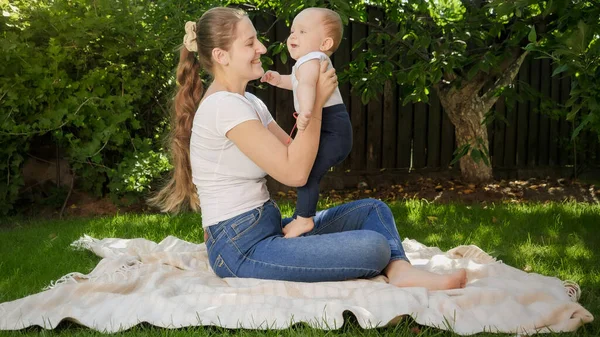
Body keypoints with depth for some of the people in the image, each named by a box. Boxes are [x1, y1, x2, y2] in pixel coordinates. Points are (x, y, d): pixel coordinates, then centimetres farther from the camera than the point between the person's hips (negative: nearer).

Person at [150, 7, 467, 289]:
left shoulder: (248, 102, 13)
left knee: (372, 210, 7)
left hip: (267, 230, 10)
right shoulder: (223, 105, -18)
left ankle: (401, 273, -17)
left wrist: (320, 100, 0)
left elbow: (294, 154, 10)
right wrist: (316, 101, -15)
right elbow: (294, 171, -21)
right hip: (243, 250, -10)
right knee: (373, 247, -22)